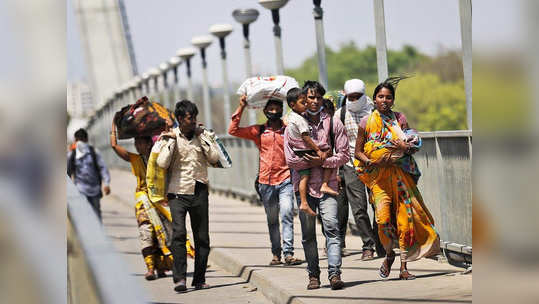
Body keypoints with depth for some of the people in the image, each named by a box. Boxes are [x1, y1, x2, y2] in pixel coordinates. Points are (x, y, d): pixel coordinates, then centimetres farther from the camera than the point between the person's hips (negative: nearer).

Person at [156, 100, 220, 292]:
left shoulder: (202, 134, 10)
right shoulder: (170, 137, 1)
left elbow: (214, 158, -1)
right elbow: (162, 163, -11)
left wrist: (201, 138, -4)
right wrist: (172, 140, -11)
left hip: (199, 192, 3)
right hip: (178, 192, -3)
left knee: (202, 238, 4)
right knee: (178, 233, -19)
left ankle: (199, 279, 13)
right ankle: (179, 279, -21)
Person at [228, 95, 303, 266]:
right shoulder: (258, 132, 9)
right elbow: (233, 130, 6)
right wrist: (241, 108, 1)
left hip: (285, 180, -2)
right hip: (266, 181, 2)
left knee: (287, 215, -15)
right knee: (272, 220, 9)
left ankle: (288, 253, -18)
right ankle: (276, 254, 18)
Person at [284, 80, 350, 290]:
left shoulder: (333, 124, 7)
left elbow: (344, 155, 3)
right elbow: (291, 159, -1)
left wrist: (323, 161, -10)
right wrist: (312, 162, -10)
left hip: (327, 184, -1)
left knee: (331, 226, -15)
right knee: (308, 233, 5)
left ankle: (334, 273, -19)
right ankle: (313, 275, 15)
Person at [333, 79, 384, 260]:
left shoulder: (374, 112, 6)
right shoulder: (340, 115, 5)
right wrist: (335, 171, 3)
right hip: (351, 166, -1)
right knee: (359, 208, -7)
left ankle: (381, 246, 9)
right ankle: (368, 246, 0)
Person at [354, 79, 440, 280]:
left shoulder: (400, 119, 8)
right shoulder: (366, 122, 5)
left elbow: (414, 147, 9)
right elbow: (358, 151, 8)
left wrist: (405, 147, -13)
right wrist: (372, 162, -9)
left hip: (400, 174, 1)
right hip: (378, 175, -1)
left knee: (404, 216, -6)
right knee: (383, 218, -16)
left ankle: (403, 266, -2)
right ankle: (389, 254, 11)